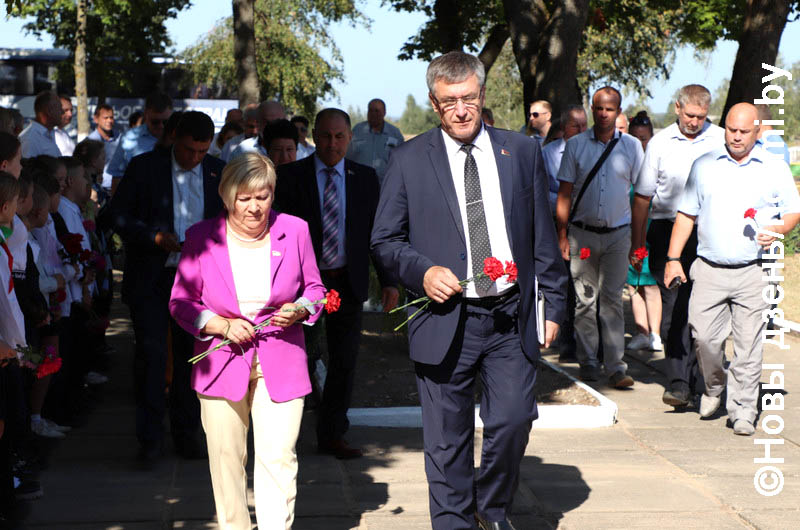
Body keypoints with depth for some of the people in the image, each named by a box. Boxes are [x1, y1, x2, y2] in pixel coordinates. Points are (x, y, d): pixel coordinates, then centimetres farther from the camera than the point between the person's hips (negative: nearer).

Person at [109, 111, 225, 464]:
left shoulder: (219, 173, 5)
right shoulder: (144, 167, -3)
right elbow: (118, 215, -3)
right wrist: (154, 237, -17)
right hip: (151, 277, -3)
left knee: (191, 355, 8)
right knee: (151, 352, -7)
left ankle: (186, 434, 20)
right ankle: (150, 438, 2)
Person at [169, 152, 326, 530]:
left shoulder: (294, 230, 1)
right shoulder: (202, 237, -2)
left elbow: (314, 287, 13)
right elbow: (181, 303, 3)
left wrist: (299, 310, -9)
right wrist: (223, 325, -12)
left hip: (280, 366, 0)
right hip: (222, 363, 0)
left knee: (279, 459, -5)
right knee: (226, 459, 6)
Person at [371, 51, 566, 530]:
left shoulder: (522, 152, 8)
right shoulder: (409, 159, 3)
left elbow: (544, 238, 11)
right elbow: (385, 239, 6)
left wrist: (554, 305, 8)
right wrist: (422, 271, -12)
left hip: (511, 319, 1)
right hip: (445, 320, -1)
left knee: (514, 419, -8)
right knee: (448, 440, 4)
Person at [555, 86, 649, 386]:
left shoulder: (632, 147, 4)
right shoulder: (576, 145, 3)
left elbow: (641, 196, 7)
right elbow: (565, 193, 5)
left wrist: (637, 243, 4)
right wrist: (562, 235, -1)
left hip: (618, 234, 0)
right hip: (582, 232, 1)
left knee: (612, 299, -4)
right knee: (585, 300, 4)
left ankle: (615, 366, -3)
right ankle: (588, 363, 14)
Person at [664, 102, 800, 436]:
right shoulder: (704, 166, 11)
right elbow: (686, 215, 13)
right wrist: (673, 259, 6)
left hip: (754, 273, -1)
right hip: (709, 269, 1)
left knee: (749, 344, -2)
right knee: (703, 335, -5)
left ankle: (742, 412, 9)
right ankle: (714, 386, 25)